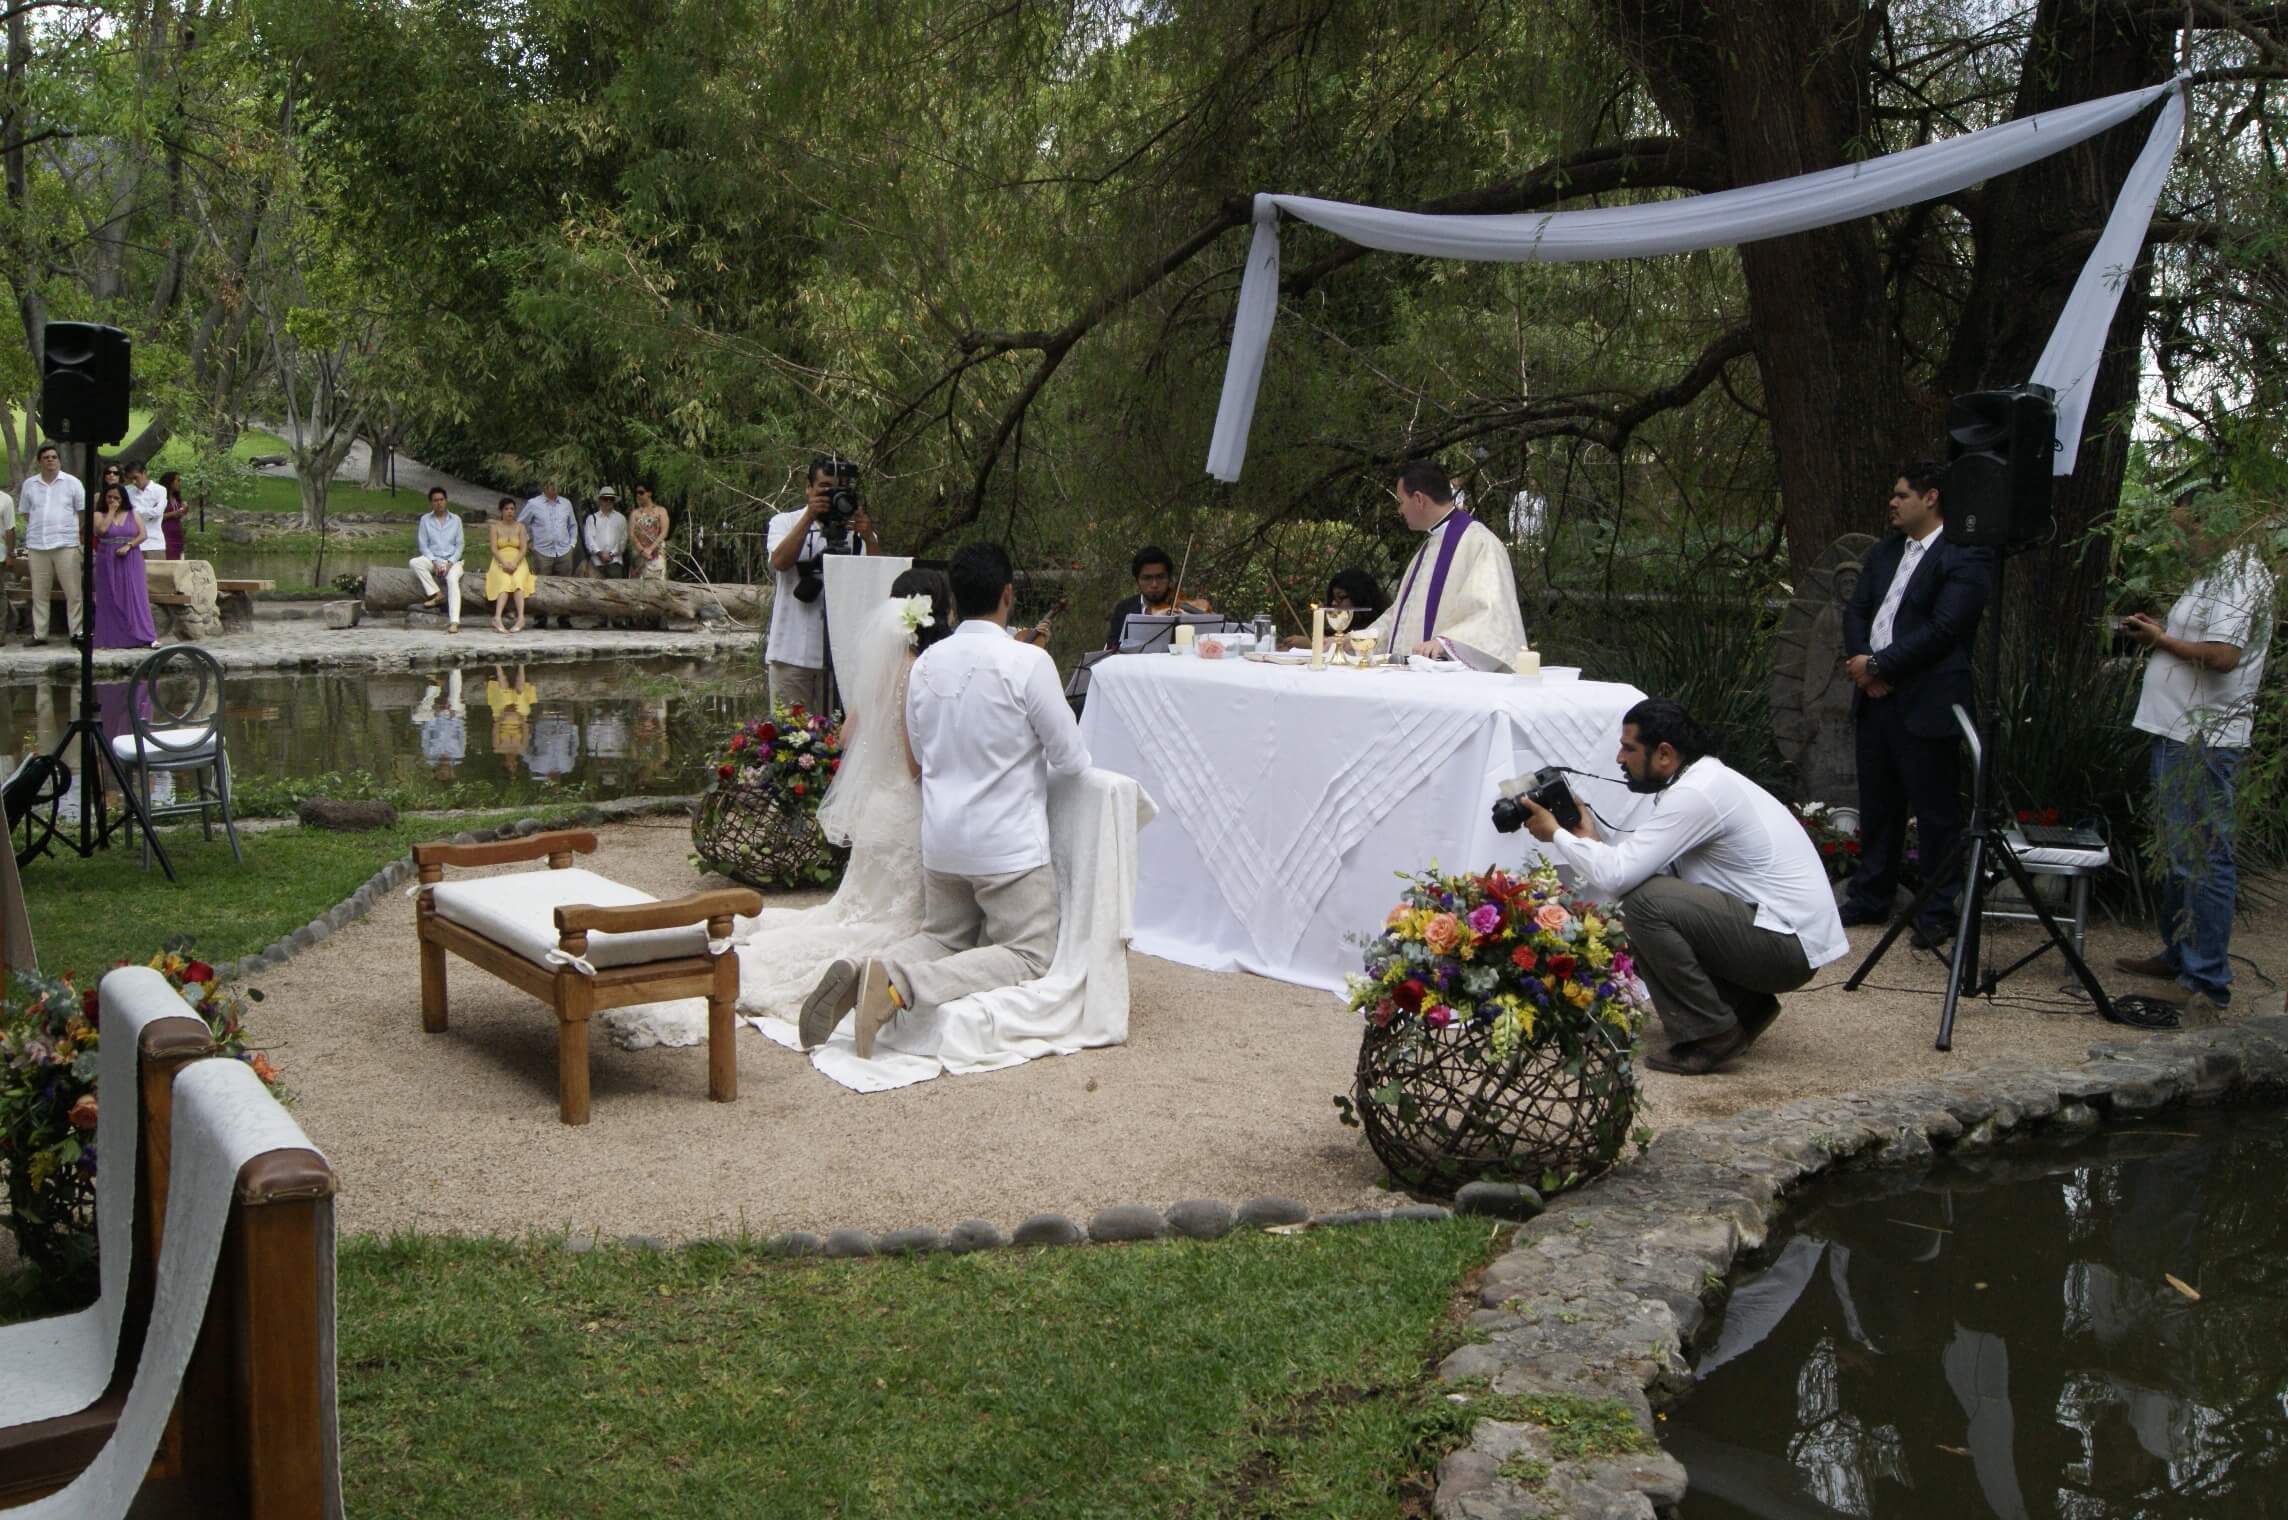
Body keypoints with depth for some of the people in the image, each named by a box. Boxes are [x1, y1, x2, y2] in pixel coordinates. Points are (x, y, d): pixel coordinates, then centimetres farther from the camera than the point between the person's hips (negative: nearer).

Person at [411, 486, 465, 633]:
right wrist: (434, 562, -13)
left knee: (452, 579, -34)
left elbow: (460, 544, 3)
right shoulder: (425, 520, 7)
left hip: (452, 560, -2)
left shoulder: (456, 519, 6)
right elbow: (422, 545, 3)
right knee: (415, 562, -30)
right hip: (433, 559, 2)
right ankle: (436, 593, -21)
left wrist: (450, 563, -12)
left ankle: (454, 621, -45)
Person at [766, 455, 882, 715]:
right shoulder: (785, 522, 9)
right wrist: (809, 516, -19)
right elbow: (780, 562, -12)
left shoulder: (856, 529, 10)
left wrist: (868, 538, -20)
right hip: (793, 652, -1)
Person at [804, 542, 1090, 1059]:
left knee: (942, 939, 24)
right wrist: (1032, 754, 14)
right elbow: (1071, 758, -9)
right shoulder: (1027, 662, -16)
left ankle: (860, 975, -6)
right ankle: (901, 986, -20)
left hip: (940, 840, 7)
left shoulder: (925, 664, 3)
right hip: (1008, 845, -6)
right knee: (1026, 956, 2)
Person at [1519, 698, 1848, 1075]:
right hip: (1791, 936, 10)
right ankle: (1745, 1006, 14)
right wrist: (1590, 841, 5)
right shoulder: (1702, 781, 11)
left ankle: (1709, 1034, -10)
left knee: (1643, 901, -22)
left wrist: (1556, 833, -9)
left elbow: (1618, 875, -23)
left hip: (1787, 944, -10)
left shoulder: (1696, 793, -20)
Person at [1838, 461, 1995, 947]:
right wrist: (1861, 661, -6)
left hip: (1927, 704, -8)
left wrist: (1879, 665, -14)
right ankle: (1870, 898, 27)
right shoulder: (1883, 553, 16)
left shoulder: (1965, 557, -9)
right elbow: (1855, 611, 12)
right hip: (1876, 698, 8)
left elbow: (1942, 629, -17)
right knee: (1877, 806, 16)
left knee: (1936, 811, 1)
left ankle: (1938, 912, 10)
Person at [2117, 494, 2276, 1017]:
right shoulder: (2214, 576, 18)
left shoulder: (2241, 578, -14)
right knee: (2178, 853, 19)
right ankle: (2178, 953, 31)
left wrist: (2162, 640, -11)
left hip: (2204, 741, -11)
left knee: (2203, 860, -9)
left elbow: (2223, 655, -24)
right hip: (2178, 733, 11)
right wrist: (2157, 633, 10)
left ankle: (2209, 983, -7)